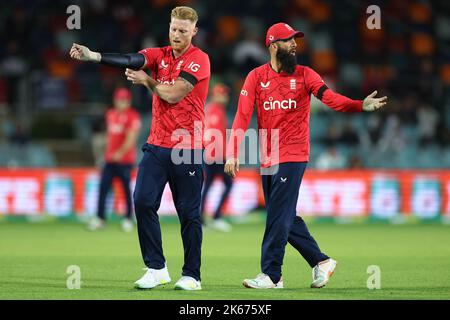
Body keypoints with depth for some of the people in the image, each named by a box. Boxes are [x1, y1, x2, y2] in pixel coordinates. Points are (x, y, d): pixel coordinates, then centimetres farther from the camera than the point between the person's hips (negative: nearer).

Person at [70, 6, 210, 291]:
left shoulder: (199, 59, -6)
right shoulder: (160, 55, 9)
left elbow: (173, 94, -15)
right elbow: (132, 61, -11)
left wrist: (147, 80, 0)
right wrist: (93, 56, -27)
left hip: (187, 148, -5)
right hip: (157, 146, 5)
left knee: (189, 213, 1)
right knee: (143, 201, -8)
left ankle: (191, 275, 10)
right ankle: (157, 268, 0)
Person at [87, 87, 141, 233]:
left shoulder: (133, 116, -7)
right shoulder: (110, 114, 15)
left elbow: (131, 138, -16)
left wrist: (121, 152, -28)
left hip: (125, 159, -6)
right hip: (110, 159, 6)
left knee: (126, 188, -3)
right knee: (103, 187, 0)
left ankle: (128, 219, 3)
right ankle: (100, 218, 1)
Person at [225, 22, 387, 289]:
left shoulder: (304, 75, 0)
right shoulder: (257, 77, 3)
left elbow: (329, 96, -15)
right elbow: (243, 115, -5)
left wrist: (361, 105, -33)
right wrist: (233, 153, -15)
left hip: (293, 157, -4)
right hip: (267, 158, 4)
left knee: (279, 216, -7)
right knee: (285, 218, 10)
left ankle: (271, 275, -3)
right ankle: (321, 261, 22)